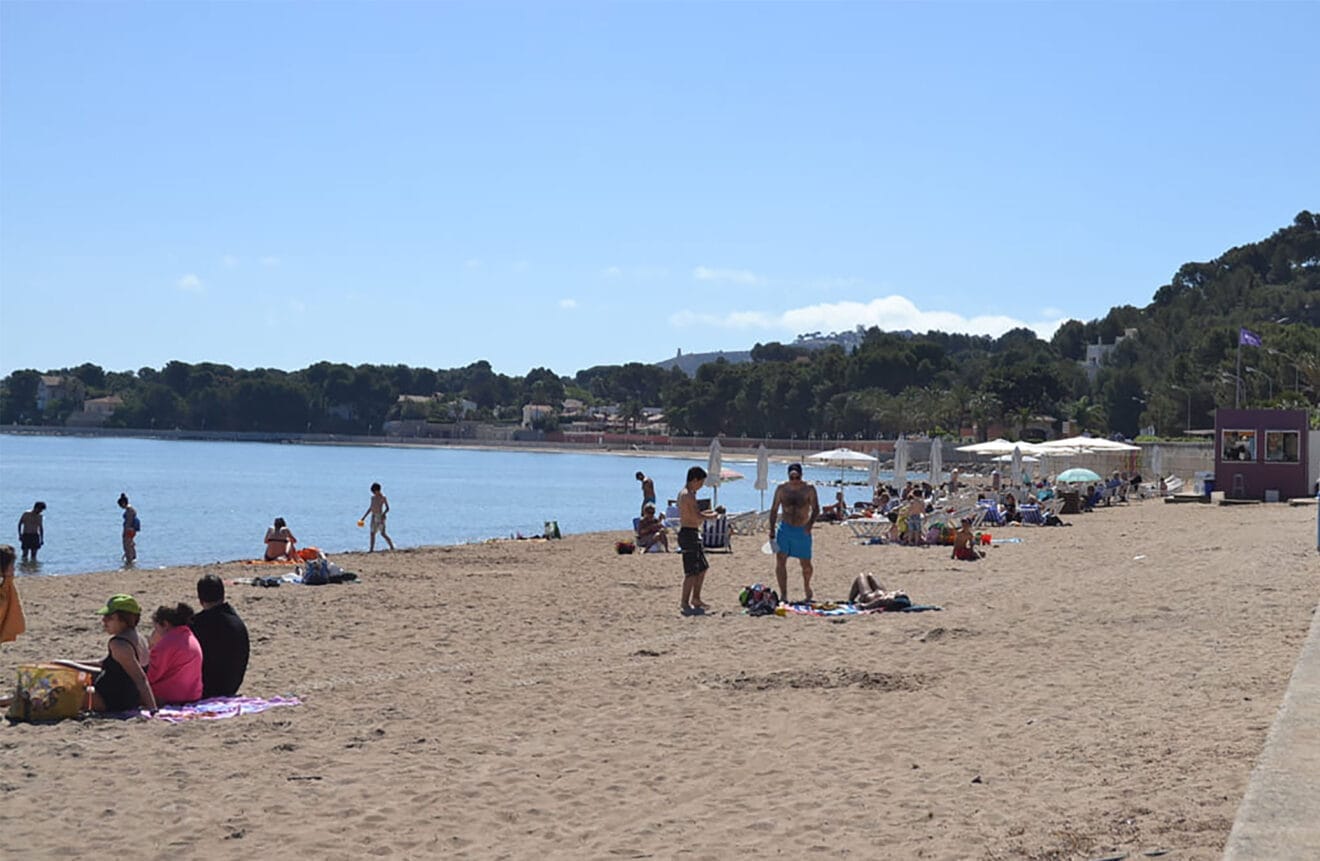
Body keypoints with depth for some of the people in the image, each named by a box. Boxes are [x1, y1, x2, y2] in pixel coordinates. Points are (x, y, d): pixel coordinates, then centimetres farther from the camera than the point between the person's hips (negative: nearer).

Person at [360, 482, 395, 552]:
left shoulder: (383, 498, -8)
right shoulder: (373, 498, 12)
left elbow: (387, 508, -11)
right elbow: (371, 508, 20)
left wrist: (383, 515, -28)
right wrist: (364, 517, 19)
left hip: (380, 516, -7)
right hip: (373, 517, 7)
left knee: (382, 533, -9)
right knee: (372, 533, 5)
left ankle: (392, 547, -3)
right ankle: (371, 549, 7)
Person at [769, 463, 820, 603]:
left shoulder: (809, 489, -4)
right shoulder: (781, 489, 0)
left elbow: (816, 509, -2)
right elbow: (774, 510, 5)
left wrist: (810, 524, -20)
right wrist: (772, 531, 0)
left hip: (802, 530, -1)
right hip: (785, 528, 1)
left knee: (805, 564, 6)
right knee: (780, 561, -12)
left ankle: (807, 586, 37)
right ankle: (783, 594, -6)